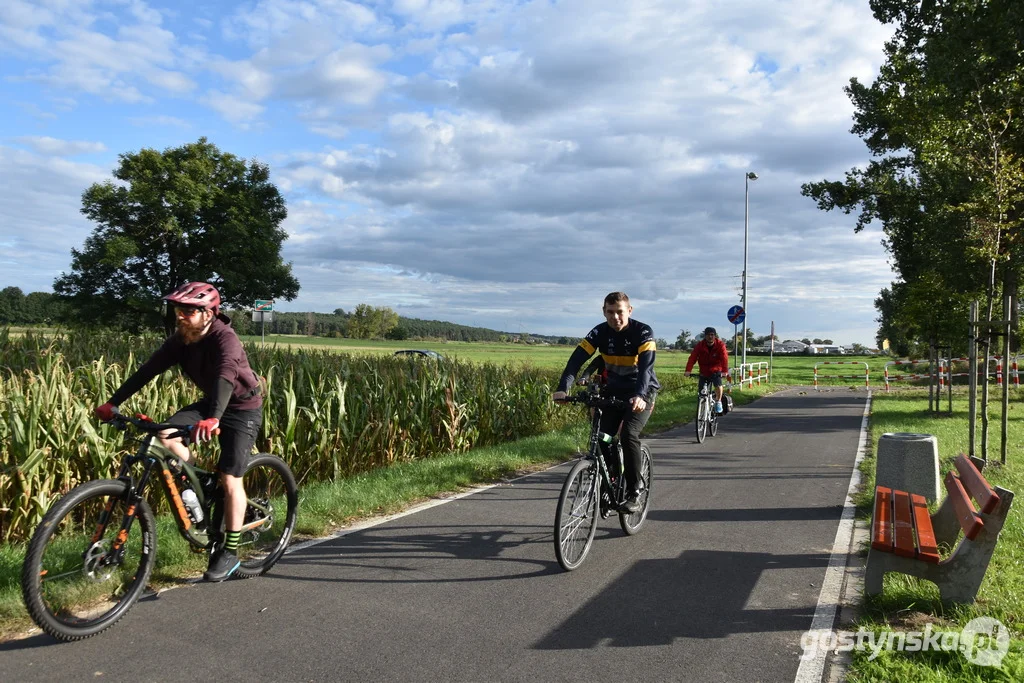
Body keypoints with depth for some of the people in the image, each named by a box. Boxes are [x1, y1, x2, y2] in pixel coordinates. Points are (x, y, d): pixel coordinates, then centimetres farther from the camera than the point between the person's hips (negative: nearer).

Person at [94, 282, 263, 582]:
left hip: (242, 408, -7)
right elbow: (148, 369, -10)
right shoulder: (181, 339, -7)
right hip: (210, 402, 7)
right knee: (166, 435, -15)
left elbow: (226, 376, -45)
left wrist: (213, 418, -61)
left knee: (230, 479, -8)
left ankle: (229, 553, 4)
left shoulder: (225, 338, -28)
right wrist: (113, 402, -18)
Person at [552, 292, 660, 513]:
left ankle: (634, 493, -13)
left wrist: (639, 394, -50)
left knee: (629, 434, -25)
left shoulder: (643, 332, -19)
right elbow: (577, 358, -20)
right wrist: (562, 388, -36)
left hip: (642, 393, -4)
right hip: (614, 391, 4)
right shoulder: (600, 333, -10)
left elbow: (646, 365, -33)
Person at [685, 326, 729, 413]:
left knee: (718, 385, -25)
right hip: (704, 372, 2)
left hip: (716, 371, -2)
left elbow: (724, 358, -24)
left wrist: (725, 371, -39)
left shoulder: (720, 345, -13)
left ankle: (718, 402, 0)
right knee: (700, 391, -3)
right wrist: (688, 370, -35)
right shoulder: (699, 346, -11)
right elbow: (692, 358, -20)